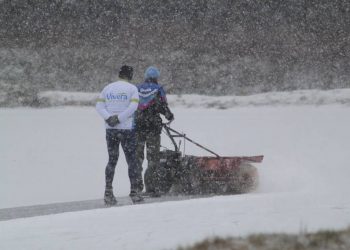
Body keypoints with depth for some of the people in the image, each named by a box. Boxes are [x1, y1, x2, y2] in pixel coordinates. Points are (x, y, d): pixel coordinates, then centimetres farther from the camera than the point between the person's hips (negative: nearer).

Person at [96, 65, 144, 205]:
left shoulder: (108, 88, 9)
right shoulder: (132, 88, -4)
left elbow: (99, 105, 0)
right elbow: (133, 106, -15)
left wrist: (108, 118, -10)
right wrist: (119, 118, -14)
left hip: (110, 129, 4)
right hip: (127, 129, -4)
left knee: (112, 160, 9)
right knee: (131, 160, 5)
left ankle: (108, 192, 1)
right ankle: (134, 192, 4)